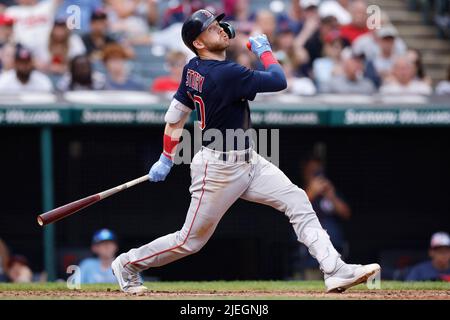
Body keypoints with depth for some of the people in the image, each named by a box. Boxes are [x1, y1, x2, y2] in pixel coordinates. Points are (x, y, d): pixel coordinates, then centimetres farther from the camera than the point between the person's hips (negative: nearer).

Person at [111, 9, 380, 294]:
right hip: (218, 169, -9)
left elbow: (177, 114, 10)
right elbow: (279, 81, -23)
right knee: (191, 240, 4)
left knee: (297, 201, -4)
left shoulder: (193, 69, 2)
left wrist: (166, 158, 18)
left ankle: (335, 270, -10)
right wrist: (264, 50, -5)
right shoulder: (226, 73, -25)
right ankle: (128, 264, 26)